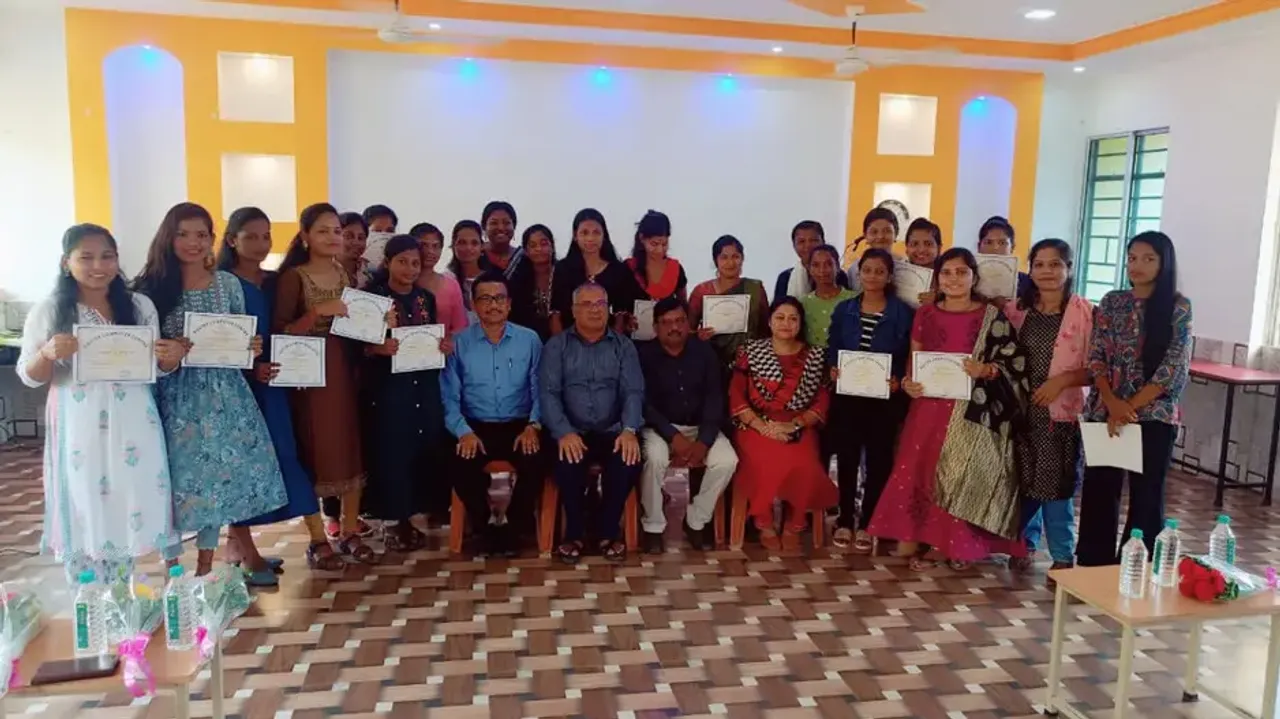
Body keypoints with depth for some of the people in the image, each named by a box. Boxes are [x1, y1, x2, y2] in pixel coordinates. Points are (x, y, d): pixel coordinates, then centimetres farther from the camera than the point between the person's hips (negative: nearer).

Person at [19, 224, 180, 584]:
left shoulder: (140, 306, 5)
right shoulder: (48, 310, -2)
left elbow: (156, 368, 11)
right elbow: (29, 377, 1)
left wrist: (172, 357, -12)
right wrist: (48, 353, -21)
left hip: (131, 424, 2)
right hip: (78, 427, -2)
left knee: (127, 507, 8)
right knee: (82, 512, 3)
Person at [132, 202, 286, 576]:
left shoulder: (228, 284, 5)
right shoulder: (152, 287, -3)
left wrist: (252, 348, -9)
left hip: (221, 394, 3)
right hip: (173, 397, -2)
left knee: (218, 474, 9)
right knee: (175, 476, 1)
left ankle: (206, 563, 24)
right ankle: (172, 567, 17)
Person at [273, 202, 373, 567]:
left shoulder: (346, 275, 12)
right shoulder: (293, 277, -6)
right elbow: (280, 332, -13)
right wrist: (318, 312, -23)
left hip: (345, 371, 6)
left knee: (351, 449, 7)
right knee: (313, 452, 0)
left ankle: (350, 532, 18)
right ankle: (317, 540, 10)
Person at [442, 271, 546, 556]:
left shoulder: (530, 340, 6)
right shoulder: (458, 343, 4)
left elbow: (540, 390, 2)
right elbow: (450, 396, 0)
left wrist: (533, 425, -15)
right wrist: (464, 431, -16)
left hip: (520, 426, 0)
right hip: (476, 427, 0)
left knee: (534, 464, -29)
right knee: (461, 467, -28)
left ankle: (515, 527, 0)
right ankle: (484, 527, 2)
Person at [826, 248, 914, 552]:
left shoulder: (903, 313, -1)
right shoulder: (844, 310, 7)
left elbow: (910, 356, -1)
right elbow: (832, 349, 8)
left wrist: (898, 380, -17)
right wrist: (833, 368, -11)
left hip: (885, 398, -2)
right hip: (848, 396, 2)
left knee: (879, 459, 4)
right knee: (847, 458, 5)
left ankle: (867, 524, 15)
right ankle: (845, 520, 16)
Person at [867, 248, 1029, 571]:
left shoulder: (992, 317, 0)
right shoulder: (925, 314, 8)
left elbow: (1015, 364, 0)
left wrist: (986, 370, -18)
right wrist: (907, 383, -8)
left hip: (971, 411, -2)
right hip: (929, 407, 3)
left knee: (962, 476, 0)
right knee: (919, 471, -1)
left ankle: (955, 544, 14)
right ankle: (917, 538, 11)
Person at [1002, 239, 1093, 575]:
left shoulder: (1084, 311, -7)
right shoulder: (1017, 308, 5)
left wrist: (1063, 379, -20)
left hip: (1062, 412, -4)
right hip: (1021, 409, 4)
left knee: (1056, 484, 0)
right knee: (1023, 480, 11)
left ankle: (1063, 556, 16)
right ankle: (1025, 544, 28)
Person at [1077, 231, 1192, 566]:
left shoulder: (1179, 307, -3)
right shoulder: (1111, 302, 6)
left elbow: (1173, 368, -9)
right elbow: (1096, 357, 2)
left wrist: (1131, 407, -14)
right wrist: (1113, 403, -12)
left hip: (1153, 416, -3)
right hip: (1104, 412, 3)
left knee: (1146, 495, 6)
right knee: (1099, 491, 8)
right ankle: (1093, 567, 21)